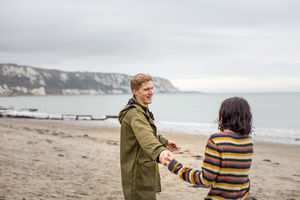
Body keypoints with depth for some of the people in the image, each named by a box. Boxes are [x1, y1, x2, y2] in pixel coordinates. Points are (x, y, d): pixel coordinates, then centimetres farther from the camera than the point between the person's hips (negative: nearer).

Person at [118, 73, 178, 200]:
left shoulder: (141, 111, 12)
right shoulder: (134, 113, -23)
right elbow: (145, 136, -44)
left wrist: (164, 142, 38)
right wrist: (159, 151, -61)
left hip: (145, 175, 11)